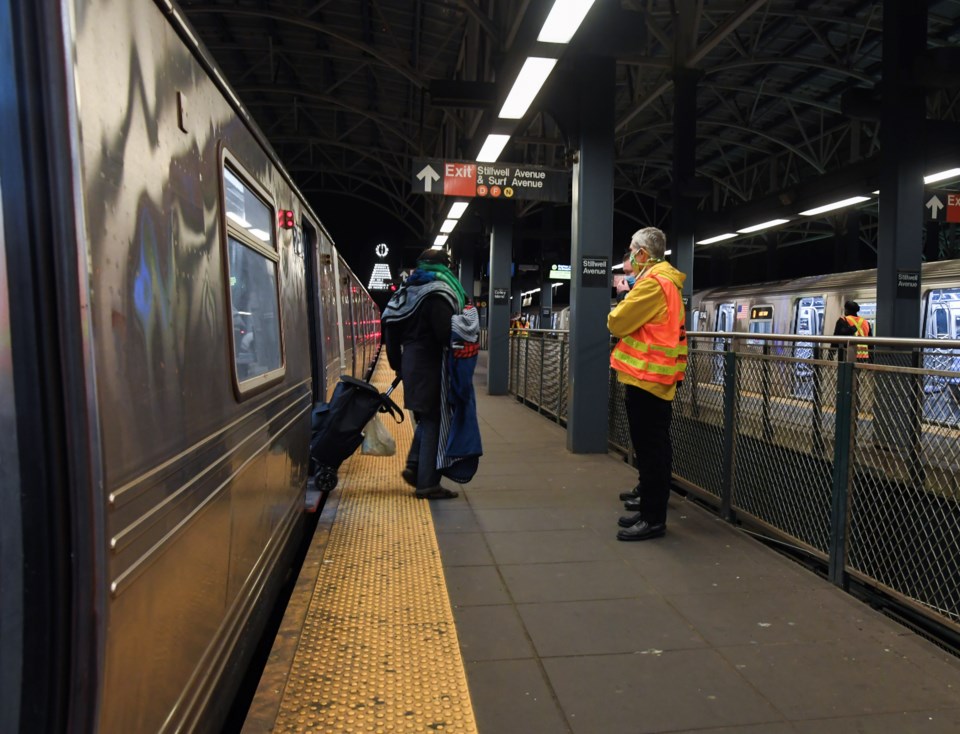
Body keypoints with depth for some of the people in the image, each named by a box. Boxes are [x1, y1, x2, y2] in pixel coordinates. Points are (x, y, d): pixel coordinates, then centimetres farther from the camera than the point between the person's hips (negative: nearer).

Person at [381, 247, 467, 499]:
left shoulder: (406, 291, 14)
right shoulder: (437, 292, -11)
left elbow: (390, 328, 15)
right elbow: (445, 333, -22)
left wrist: (398, 365, 19)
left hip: (411, 365, 8)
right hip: (431, 367, -8)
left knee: (425, 418, 22)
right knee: (433, 421, -1)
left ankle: (414, 466, 17)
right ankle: (428, 483, 3)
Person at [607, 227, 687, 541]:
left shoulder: (652, 283, -15)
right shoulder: (666, 281, 17)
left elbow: (617, 323, -14)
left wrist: (620, 306, 5)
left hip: (646, 375, -11)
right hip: (657, 375, 11)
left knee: (649, 449, -6)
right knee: (653, 447, 16)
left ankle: (652, 518, 0)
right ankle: (651, 503, 26)